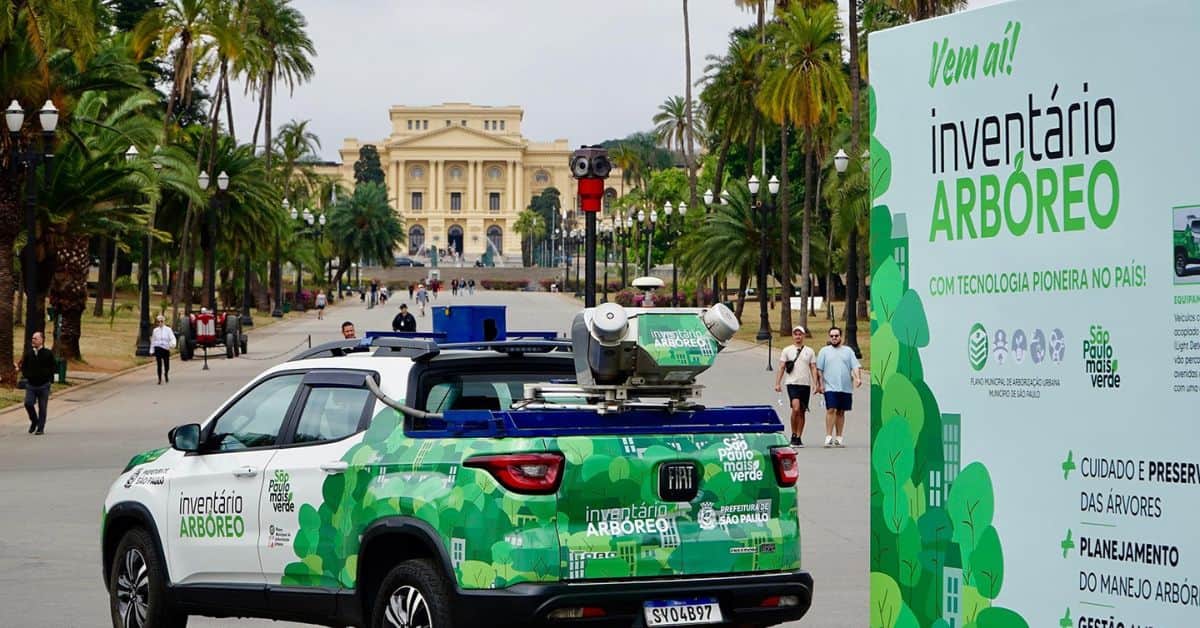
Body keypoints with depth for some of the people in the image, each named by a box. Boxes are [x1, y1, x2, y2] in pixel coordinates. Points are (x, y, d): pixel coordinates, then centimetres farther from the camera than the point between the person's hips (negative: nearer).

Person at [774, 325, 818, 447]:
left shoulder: (809, 351, 11)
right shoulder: (786, 351, 7)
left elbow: (813, 368, 9)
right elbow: (781, 368, 4)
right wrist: (777, 383, -4)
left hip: (805, 384, 3)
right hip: (792, 383, -3)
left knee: (802, 412, 5)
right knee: (796, 408, -20)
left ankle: (798, 438, 11)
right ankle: (794, 435, -7)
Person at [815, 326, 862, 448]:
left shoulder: (848, 351, 13)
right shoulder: (824, 351, 8)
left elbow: (855, 366, 5)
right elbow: (819, 369, 6)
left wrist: (858, 378, -12)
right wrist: (820, 383, -3)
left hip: (846, 388, 3)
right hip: (830, 387, -2)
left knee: (841, 412, 6)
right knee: (831, 410, -14)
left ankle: (838, 438, 11)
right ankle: (828, 437, -15)